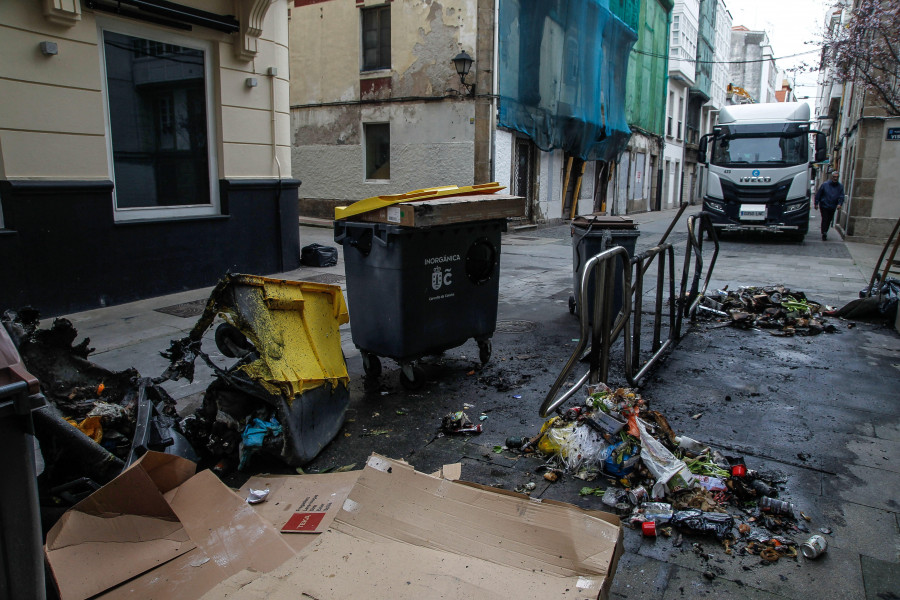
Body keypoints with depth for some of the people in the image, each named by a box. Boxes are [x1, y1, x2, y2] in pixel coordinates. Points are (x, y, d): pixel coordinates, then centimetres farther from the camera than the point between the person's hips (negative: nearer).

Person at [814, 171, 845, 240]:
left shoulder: (840, 186, 5)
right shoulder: (825, 185, -3)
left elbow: (841, 196, 0)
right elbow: (818, 194, 1)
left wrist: (840, 204, -17)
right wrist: (816, 203, -2)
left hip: (832, 207, 3)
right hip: (824, 206, -3)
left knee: (829, 220, 11)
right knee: (825, 219, -10)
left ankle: (824, 233, 24)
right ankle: (824, 233, -10)